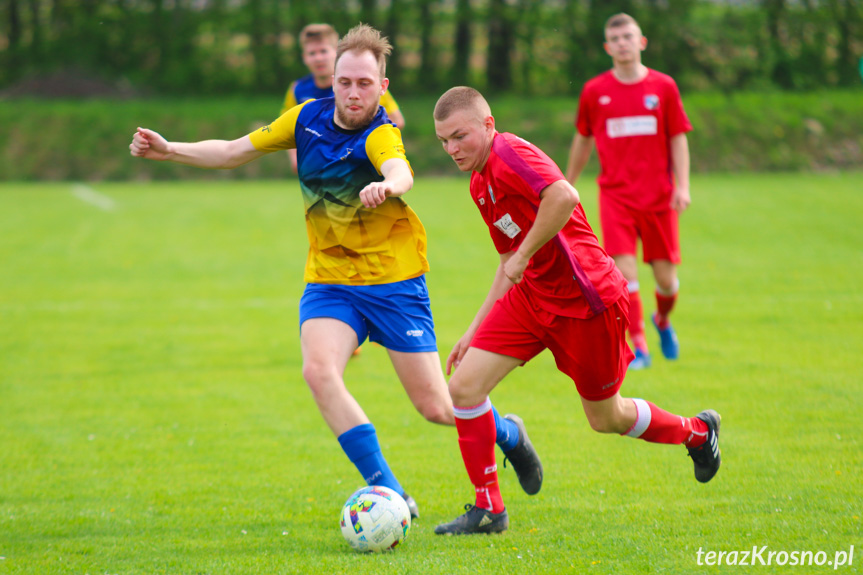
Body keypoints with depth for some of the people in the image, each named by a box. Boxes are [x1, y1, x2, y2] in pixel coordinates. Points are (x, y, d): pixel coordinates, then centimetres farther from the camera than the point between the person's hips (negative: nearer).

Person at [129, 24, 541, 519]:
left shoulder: (380, 134, -19)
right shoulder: (308, 118, -1)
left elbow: (401, 171, -43)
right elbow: (236, 151, 10)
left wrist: (387, 185, -67)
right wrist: (170, 150, -1)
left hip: (393, 280, -4)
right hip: (328, 281, 4)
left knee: (436, 408, -2)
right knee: (319, 371, -25)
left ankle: (507, 434, 33)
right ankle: (389, 493, -21)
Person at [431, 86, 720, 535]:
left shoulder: (510, 153, -20)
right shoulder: (479, 184, 11)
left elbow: (563, 197, -39)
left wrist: (523, 257, -27)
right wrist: (475, 331, 18)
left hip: (586, 300, -8)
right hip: (530, 296, 8)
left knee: (606, 419, 9)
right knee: (464, 385, -7)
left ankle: (697, 432, 38)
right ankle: (488, 509, 3)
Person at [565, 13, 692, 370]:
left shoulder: (663, 87, 2)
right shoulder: (594, 92, 3)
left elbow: (678, 139, 6)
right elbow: (582, 140, 14)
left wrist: (682, 186, -4)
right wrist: (567, 187, 19)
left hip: (658, 195, 0)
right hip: (616, 195, 0)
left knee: (666, 277, 3)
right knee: (624, 270, -14)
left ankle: (663, 320, 36)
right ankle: (639, 348, -8)